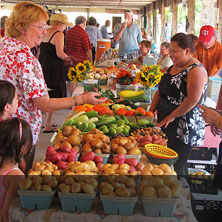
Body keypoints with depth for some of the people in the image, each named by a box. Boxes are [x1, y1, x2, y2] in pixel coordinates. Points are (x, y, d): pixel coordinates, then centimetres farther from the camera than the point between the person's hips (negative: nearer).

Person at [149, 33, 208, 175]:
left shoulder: (196, 70, -14)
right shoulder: (173, 67, 13)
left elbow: (192, 100, -22)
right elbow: (161, 91, 19)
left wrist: (171, 117, -16)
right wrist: (151, 111, 9)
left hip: (184, 128, -8)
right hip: (164, 124, 9)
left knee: (176, 166, -4)